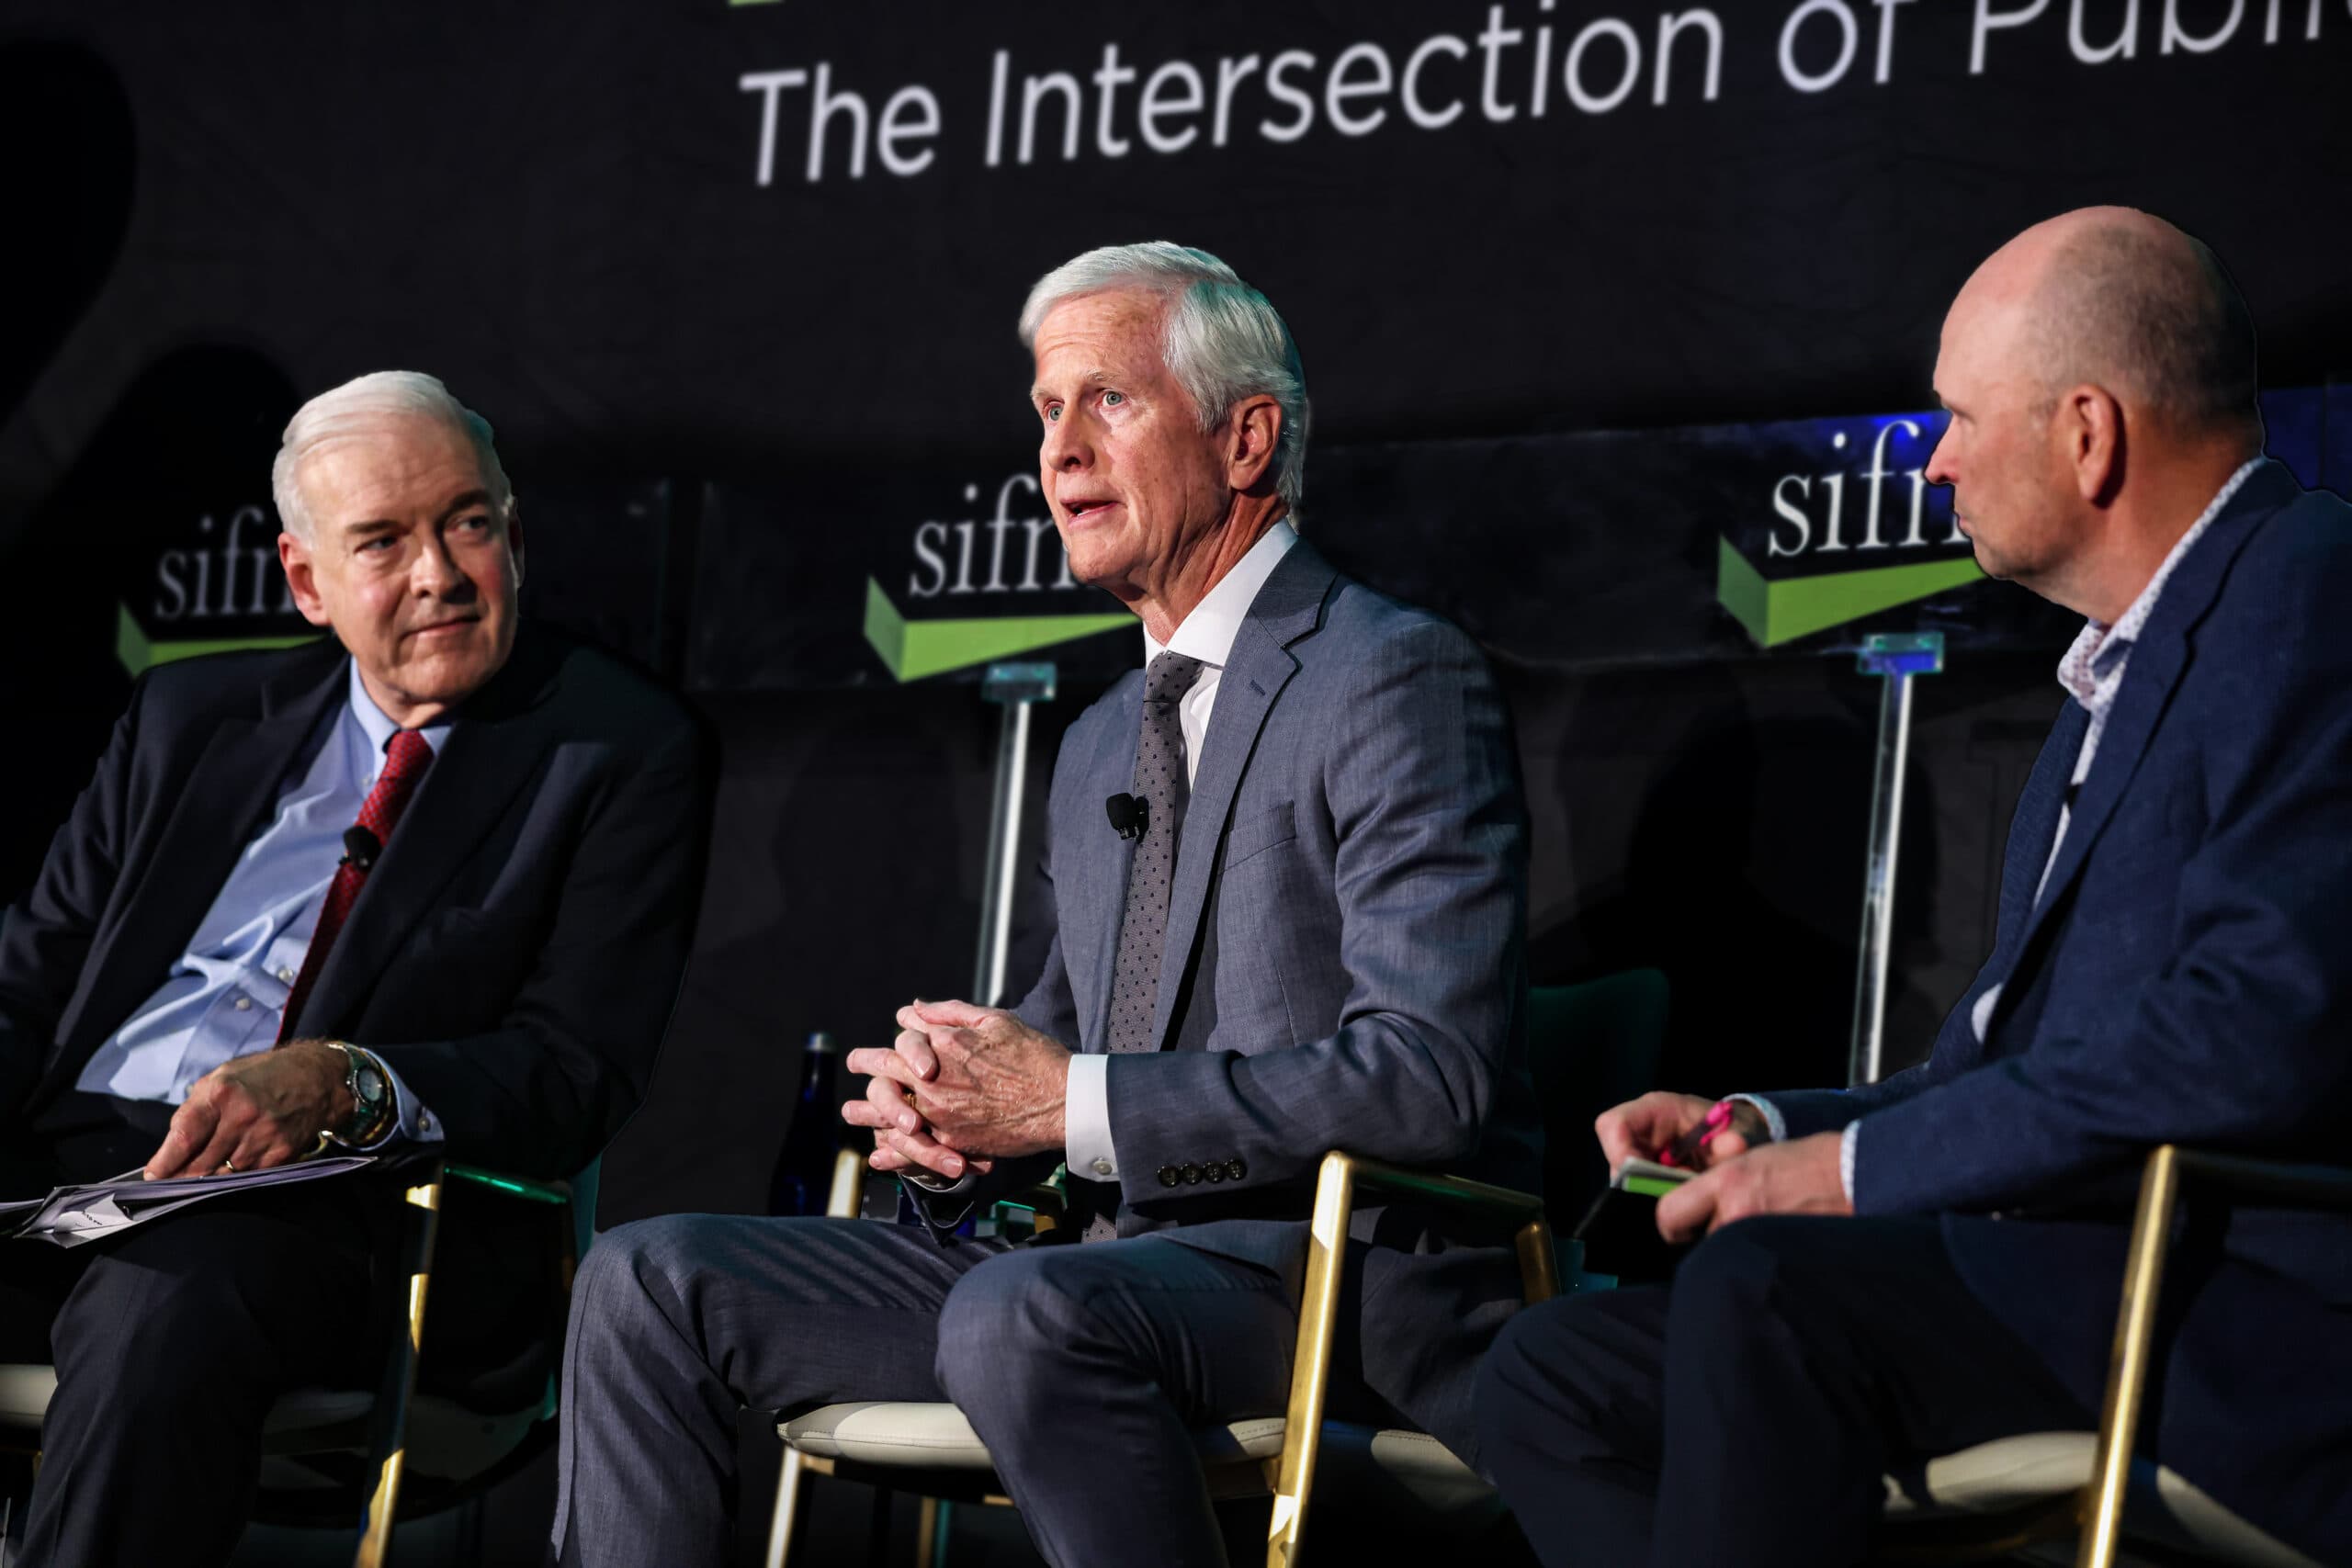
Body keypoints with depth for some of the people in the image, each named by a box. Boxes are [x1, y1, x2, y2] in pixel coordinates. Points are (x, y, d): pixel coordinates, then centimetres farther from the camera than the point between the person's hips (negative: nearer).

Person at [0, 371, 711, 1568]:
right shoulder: (190, 717, 22)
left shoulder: (622, 756, 7)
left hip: (321, 1206, -4)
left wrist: (347, 1085, -21)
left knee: (163, 1313, -38)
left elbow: (577, 1073, -2)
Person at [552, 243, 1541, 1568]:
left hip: (1346, 1267, -8)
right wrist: (950, 1115, 1)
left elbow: (1433, 1072, -18)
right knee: (653, 1283, -3)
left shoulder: (1397, 679, -8)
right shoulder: (1100, 747, 21)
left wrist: (1073, 1104, -18)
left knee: (1026, 1314, -39)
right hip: (1123, 1249, 8)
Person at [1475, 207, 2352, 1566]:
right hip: (2085, 1271, 10)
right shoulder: (2134, 662, 23)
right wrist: (1771, 1131, 10)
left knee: (1757, 1291, -30)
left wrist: (1860, 1169, -17)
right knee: (1552, 1382, 0)